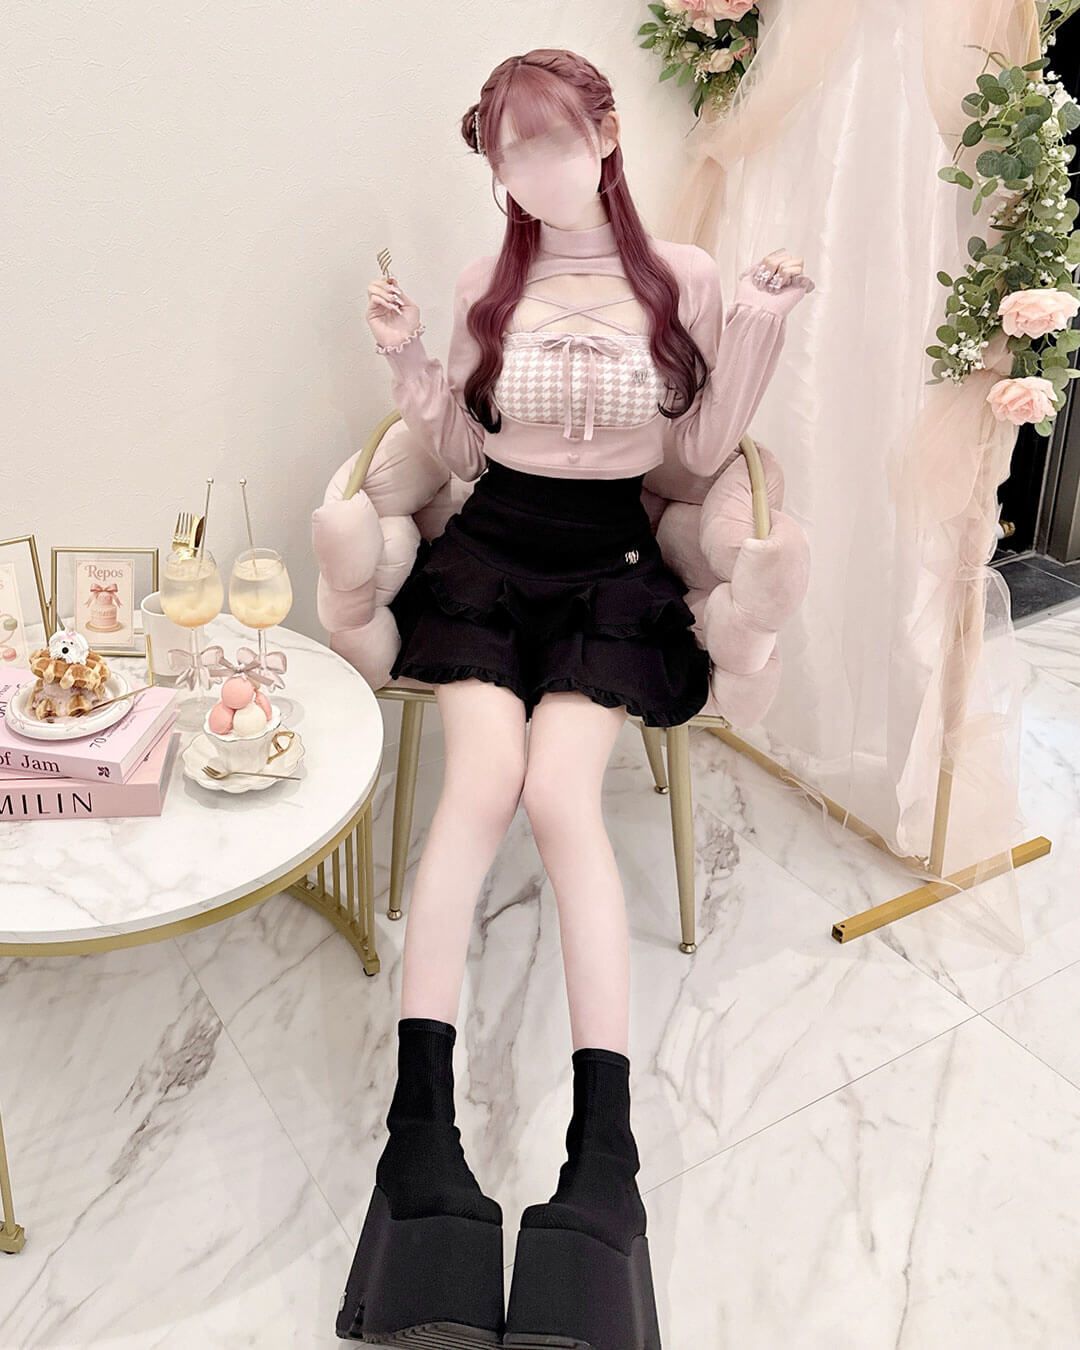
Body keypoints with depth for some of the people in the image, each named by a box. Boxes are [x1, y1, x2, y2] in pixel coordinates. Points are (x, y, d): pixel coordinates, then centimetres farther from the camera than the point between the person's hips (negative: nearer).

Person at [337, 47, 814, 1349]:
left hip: (610, 565, -1)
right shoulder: (485, 286, 7)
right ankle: (419, 1125, -25)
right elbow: (463, 454, 12)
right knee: (481, 776, -25)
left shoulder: (683, 278, 3)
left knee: (559, 788, -26)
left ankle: (605, 1153, -25)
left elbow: (703, 456, 4)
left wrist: (756, 323, -7)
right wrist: (408, 358, -2)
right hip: (487, 552, 2)